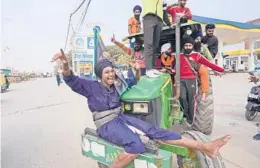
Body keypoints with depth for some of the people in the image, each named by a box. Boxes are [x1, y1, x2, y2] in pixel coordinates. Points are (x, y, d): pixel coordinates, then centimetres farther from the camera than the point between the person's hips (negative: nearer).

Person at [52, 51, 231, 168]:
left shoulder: (117, 84, 9)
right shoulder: (92, 87, -7)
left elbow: (134, 82, 24)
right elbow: (72, 80, -20)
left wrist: (137, 70, 5)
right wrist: (65, 63, -40)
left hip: (121, 118, 6)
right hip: (106, 124, -5)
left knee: (153, 131, -11)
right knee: (136, 146, -33)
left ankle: (205, 147, -14)